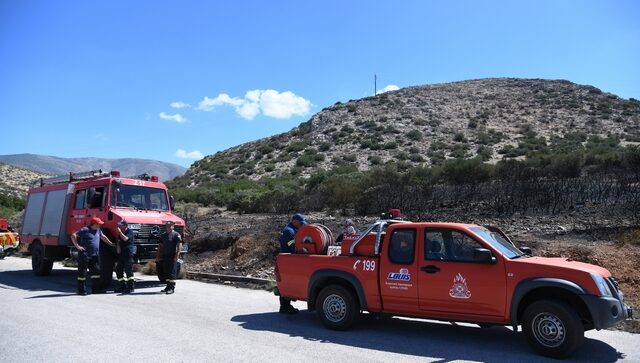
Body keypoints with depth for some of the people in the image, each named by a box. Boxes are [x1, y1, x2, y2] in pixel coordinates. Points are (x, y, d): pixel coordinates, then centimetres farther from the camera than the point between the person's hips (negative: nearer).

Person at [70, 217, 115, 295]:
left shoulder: (98, 230, 12)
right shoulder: (84, 230, -11)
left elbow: (103, 237, 29)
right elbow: (73, 235, -14)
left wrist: (111, 244, 32)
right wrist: (77, 246, -17)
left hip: (94, 256, 8)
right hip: (84, 255, -8)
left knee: (96, 271, 8)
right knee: (82, 273, 1)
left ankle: (96, 289, 15)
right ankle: (81, 290, 7)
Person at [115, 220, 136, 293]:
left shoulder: (130, 232, -7)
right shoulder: (120, 233, 19)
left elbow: (125, 239, -22)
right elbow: (119, 242, 24)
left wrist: (120, 232, -20)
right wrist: (118, 247, 5)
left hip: (128, 253, -9)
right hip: (121, 254, 9)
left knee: (128, 270, -10)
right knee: (118, 270, 9)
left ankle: (131, 287, -7)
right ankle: (122, 286, 18)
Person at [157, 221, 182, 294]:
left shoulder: (176, 235, -5)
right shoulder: (163, 235, 14)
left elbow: (179, 246, -10)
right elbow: (161, 246, 19)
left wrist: (177, 255, -17)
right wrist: (158, 256, 14)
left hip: (172, 257, -7)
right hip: (165, 256, 7)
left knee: (172, 272, -6)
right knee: (166, 272, 11)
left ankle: (172, 288, -3)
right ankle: (168, 286, 22)